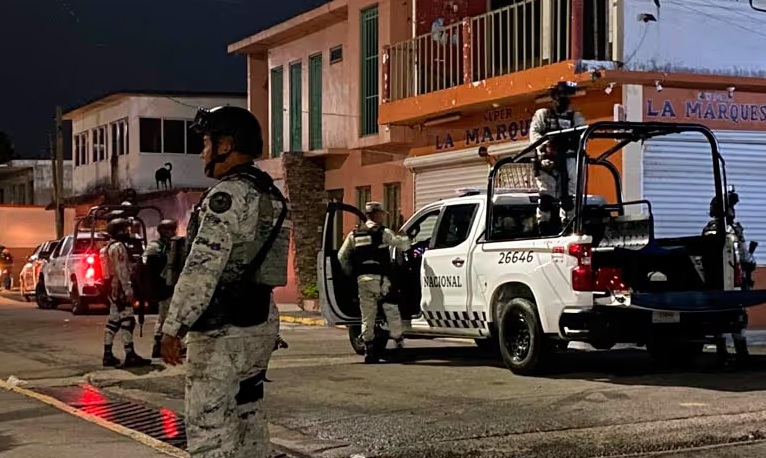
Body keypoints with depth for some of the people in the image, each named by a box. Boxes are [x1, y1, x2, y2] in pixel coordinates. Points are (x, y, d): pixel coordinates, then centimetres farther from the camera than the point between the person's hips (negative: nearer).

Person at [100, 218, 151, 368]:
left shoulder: (107, 247, 20)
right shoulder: (119, 247, -13)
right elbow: (122, 271, -20)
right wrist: (128, 290, -22)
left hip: (112, 289, 11)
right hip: (120, 290, -11)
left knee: (113, 321, 12)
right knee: (127, 321, -12)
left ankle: (108, 355, 13)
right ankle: (130, 356, -15)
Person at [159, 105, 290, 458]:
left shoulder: (227, 195, -16)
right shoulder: (271, 196, 14)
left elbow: (201, 269, -21)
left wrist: (173, 327, -16)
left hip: (222, 330, -10)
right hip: (260, 322, 10)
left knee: (209, 428, -6)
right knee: (248, 418, 15)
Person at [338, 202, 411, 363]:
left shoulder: (354, 234, 13)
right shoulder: (383, 232, -2)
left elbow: (342, 256, 13)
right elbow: (401, 244, -2)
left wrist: (351, 273, 24)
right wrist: (406, 239, 20)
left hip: (362, 279, 5)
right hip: (380, 278, -5)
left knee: (367, 317, 8)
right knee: (392, 312, 5)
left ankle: (369, 351, 8)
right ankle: (399, 344, 5)